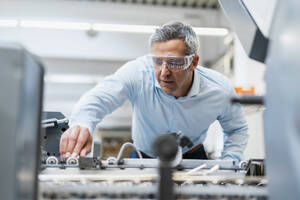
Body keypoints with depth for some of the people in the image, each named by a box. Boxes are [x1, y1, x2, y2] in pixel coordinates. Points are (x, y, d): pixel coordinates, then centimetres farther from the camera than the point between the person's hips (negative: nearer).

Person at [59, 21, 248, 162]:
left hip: (192, 159, 1)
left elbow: (237, 129, -1)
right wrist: (82, 124, -63)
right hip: (143, 157, 0)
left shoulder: (220, 90, -20)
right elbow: (98, 98, -40)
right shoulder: (137, 72, -28)